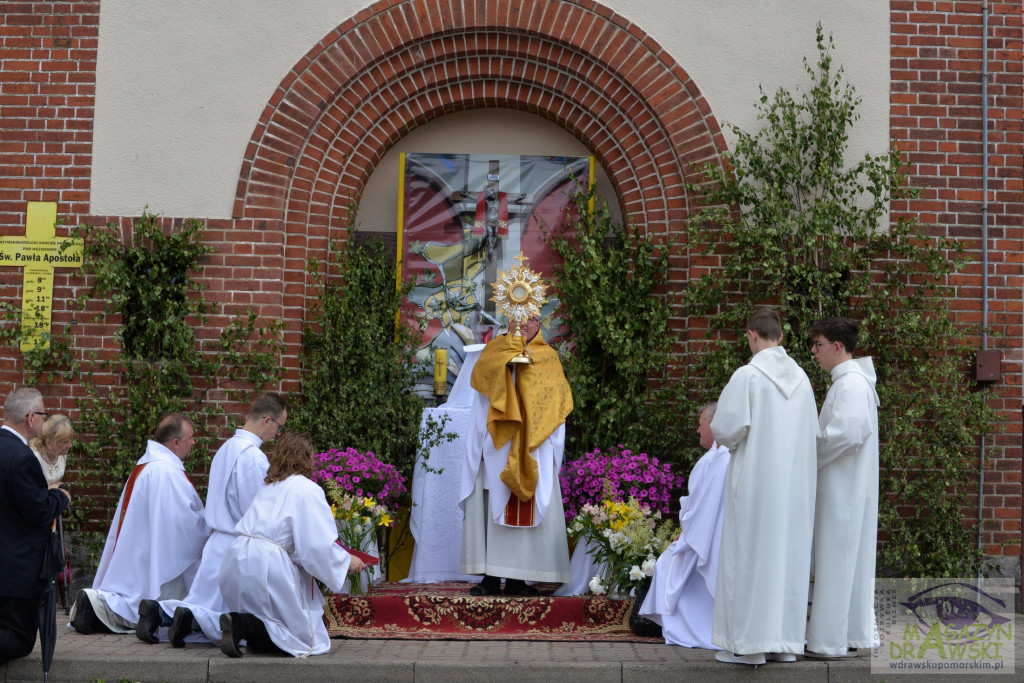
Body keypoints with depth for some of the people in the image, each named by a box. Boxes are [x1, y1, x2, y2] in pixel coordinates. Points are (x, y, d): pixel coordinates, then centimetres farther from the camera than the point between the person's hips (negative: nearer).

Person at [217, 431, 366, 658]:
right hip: (266, 567, -8)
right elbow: (319, 543, -10)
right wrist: (346, 561, 7)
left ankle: (240, 624, -5)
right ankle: (241, 626, -17)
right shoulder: (307, 490, -3)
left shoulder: (269, 487, 21)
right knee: (309, 637, 0)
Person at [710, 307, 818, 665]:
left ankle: (749, 643, 3)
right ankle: (785, 641, 14)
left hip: (756, 481, -5)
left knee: (750, 556, 1)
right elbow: (812, 432, 10)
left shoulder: (747, 375, -12)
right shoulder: (800, 377, 5)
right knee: (788, 555, 10)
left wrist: (720, 431, 8)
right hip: (795, 482, 6)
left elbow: (726, 428, -15)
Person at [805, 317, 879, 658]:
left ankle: (830, 640, 2)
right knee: (851, 560, 14)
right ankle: (857, 632, 21)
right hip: (845, 486, 10)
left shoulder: (851, 384, -17)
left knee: (836, 559, -4)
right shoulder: (850, 380, 15)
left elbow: (845, 434, -25)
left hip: (844, 489, -10)